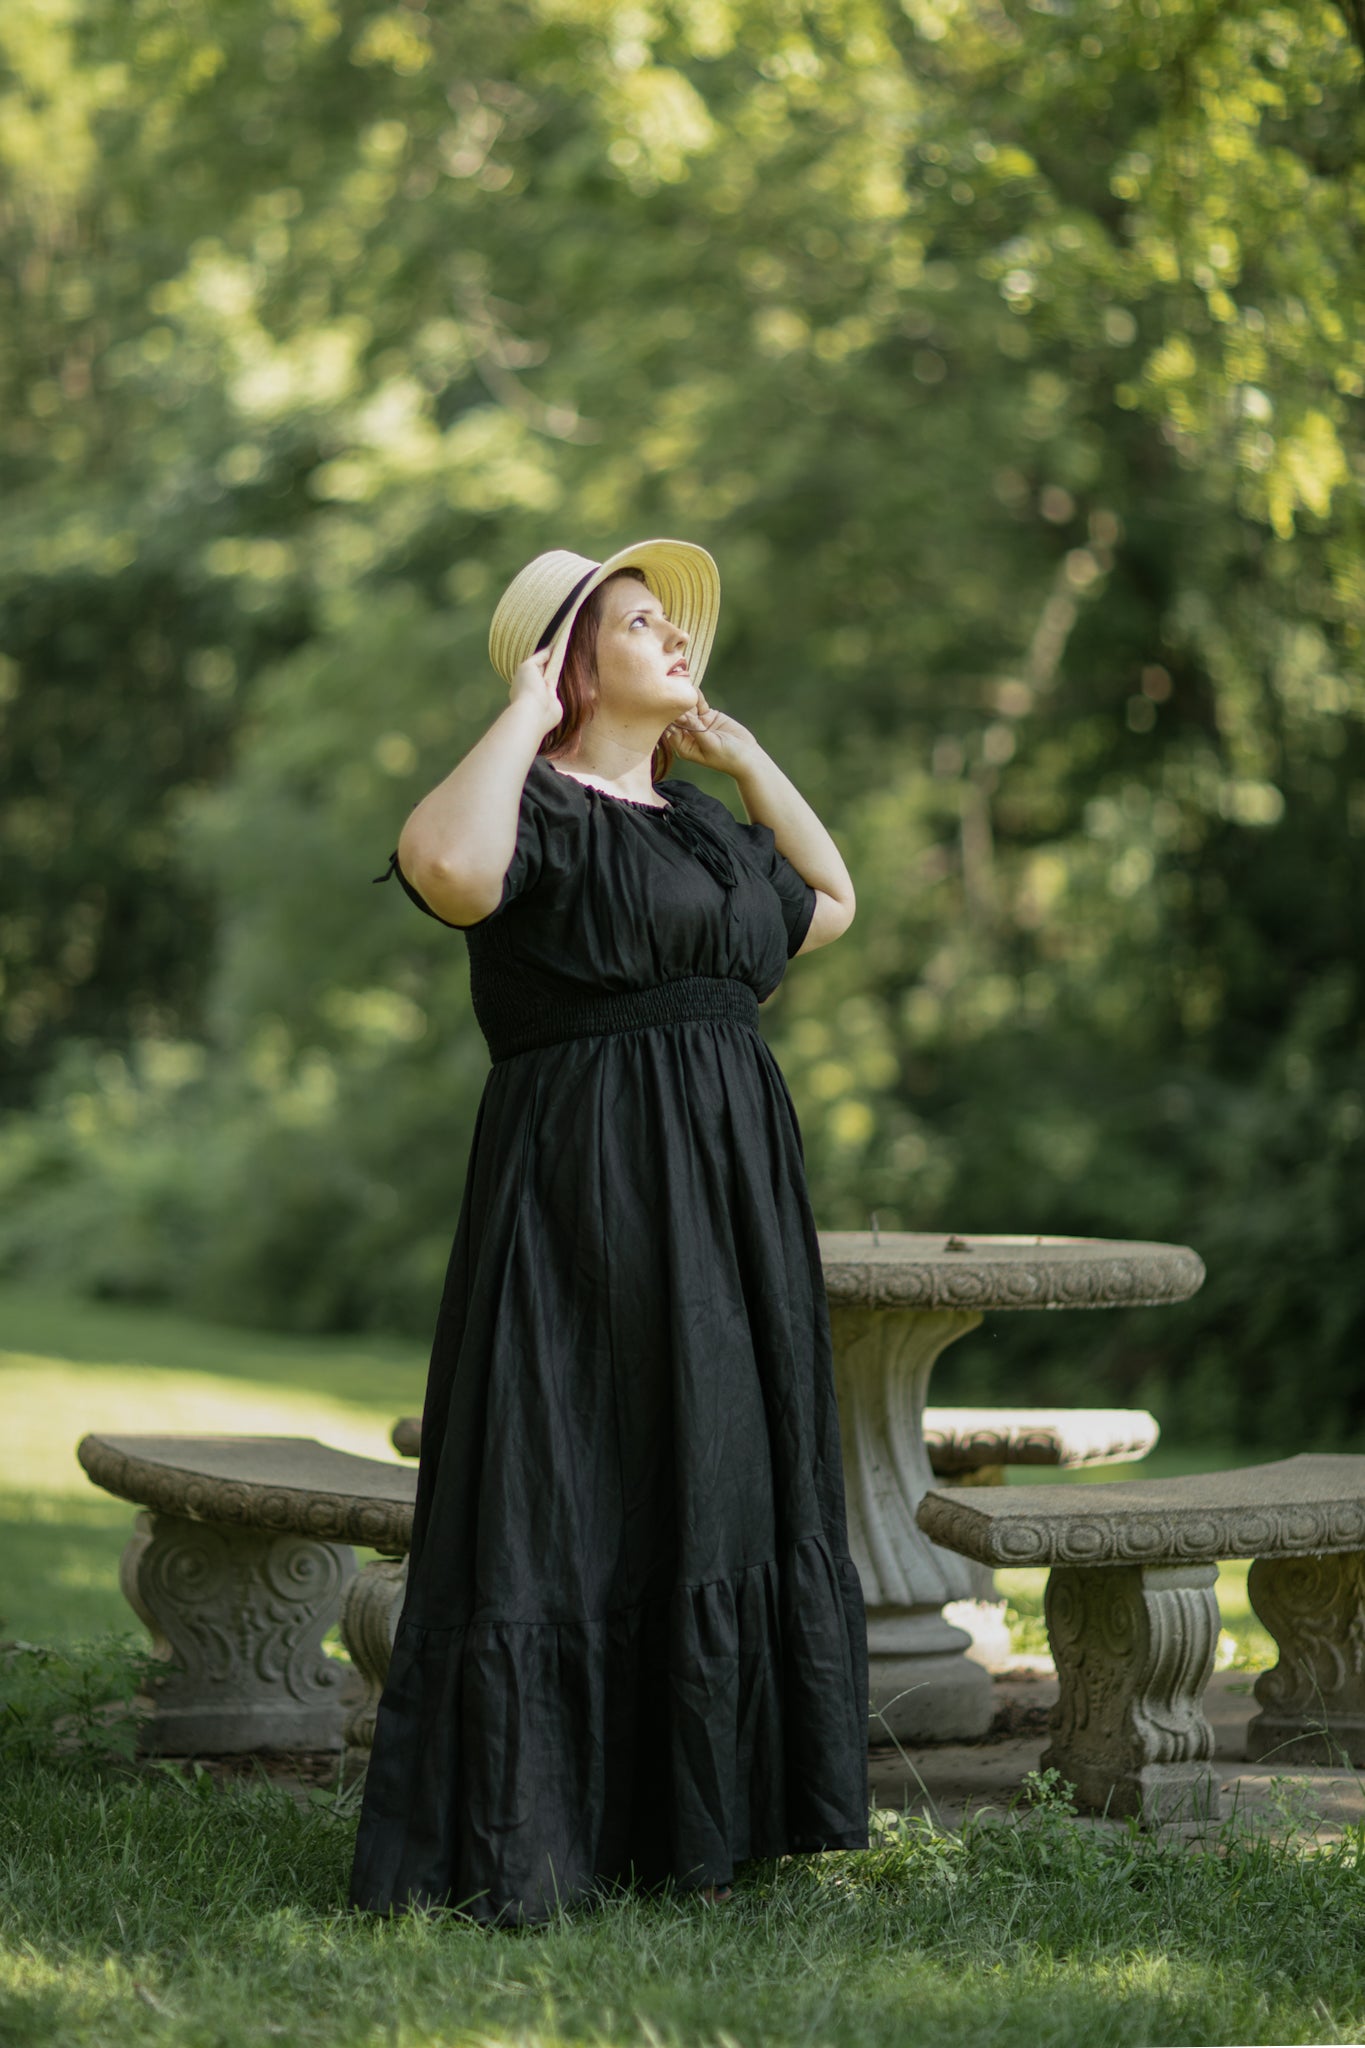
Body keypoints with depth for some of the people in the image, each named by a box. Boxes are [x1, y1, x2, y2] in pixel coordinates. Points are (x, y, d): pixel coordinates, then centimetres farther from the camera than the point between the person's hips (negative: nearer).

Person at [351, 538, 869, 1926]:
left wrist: (745, 756, 20)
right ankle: (505, 1844, -4)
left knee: (714, 1487, 10)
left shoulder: (695, 820, 18)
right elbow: (445, 864, -30)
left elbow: (829, 903, 30)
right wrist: (524, 715, -17)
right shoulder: (541, 808, -8)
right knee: (566, 1488, -8)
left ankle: (684, 1818, 19)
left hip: (727, 1186, 9)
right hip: (590, 1180, -9)